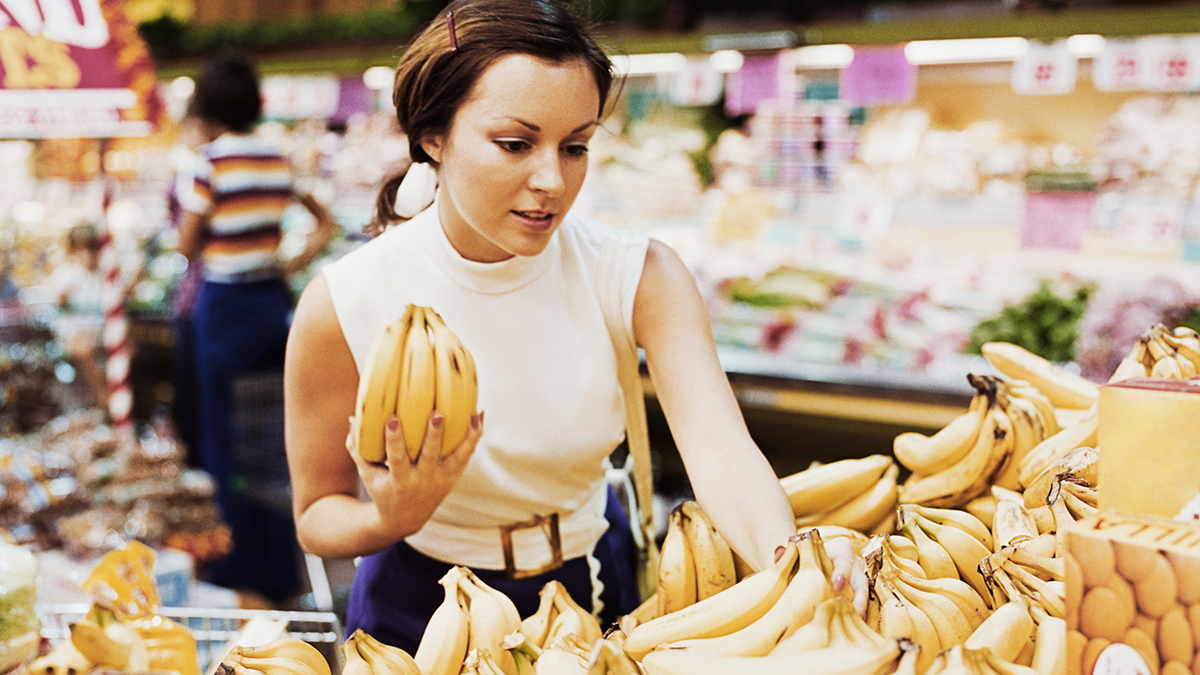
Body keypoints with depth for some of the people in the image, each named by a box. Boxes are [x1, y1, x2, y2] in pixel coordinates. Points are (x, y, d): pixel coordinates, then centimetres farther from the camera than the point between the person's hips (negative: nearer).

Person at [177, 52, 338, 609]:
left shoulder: (210, 164, -12)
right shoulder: (279, 161, 6)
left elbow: (187, 248, -9)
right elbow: (326, 224, 11)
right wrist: (288, 268, 7)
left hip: (226, 306, -6)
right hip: (274, 301, 6)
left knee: (226, 443, 5)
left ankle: (243, 582, 13)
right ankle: (279, 573, 22)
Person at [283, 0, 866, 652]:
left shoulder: (641, 279, -19)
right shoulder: (342, 305, -23)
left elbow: (719, 447, -33)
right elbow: (316, 513, -11)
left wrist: (790, 563, -53)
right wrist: (391, 519, -34)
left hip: (591, 588, 2)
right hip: (421, 612, -2)